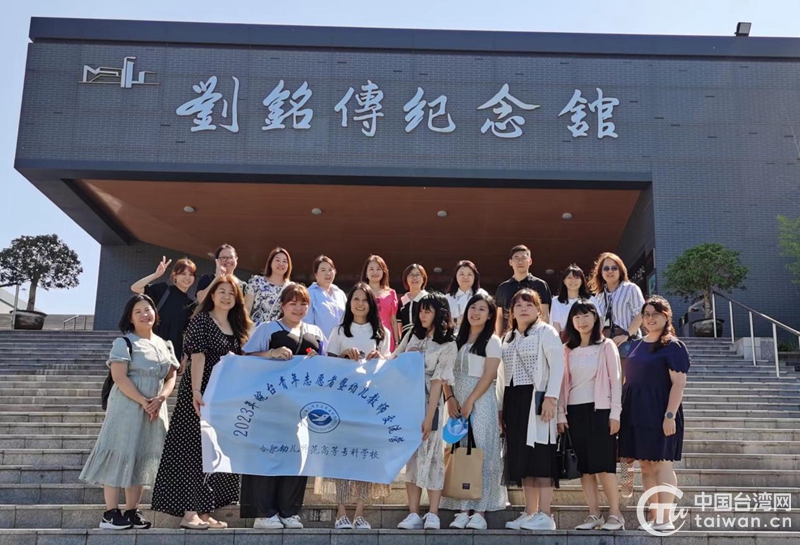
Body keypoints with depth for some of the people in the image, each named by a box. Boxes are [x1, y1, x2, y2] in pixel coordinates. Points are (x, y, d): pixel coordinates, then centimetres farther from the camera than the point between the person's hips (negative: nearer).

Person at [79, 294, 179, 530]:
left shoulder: (165, 345, 13)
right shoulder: (124, 342, -3)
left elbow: (171, 377, 9)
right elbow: (119, 377, -13)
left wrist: (160, 399, -10)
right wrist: (143, 401, -20)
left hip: (155, 409, 6)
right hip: (127, 407, -6)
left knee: (143, 459, 7)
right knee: (121, 455, -7)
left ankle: (132, 512, 13)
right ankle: (111, 513, -3)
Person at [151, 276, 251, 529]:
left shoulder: (236, 327, 14)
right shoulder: (201, 320, -6)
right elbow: (198, 356, -17)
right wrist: (196, 392, -26)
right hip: (201, 393, -7)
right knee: (195, 449, -5)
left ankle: (205, 512, 17)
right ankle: (189, 512, -2)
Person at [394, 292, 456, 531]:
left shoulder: (447, 345, -4)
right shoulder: (412, 335, 10)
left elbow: (437, 383, -10)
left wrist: (429, 417, -14)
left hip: (429, 403, -4)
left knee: (430, 455, -3)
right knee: (410, 456, 4)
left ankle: (433, 515, 3)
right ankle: (413, 514, 8)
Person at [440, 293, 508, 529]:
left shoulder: (492, 341, 1)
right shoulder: (458, 340, 16)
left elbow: (488, 376, -9)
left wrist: (470, 402, -15)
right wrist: (450, 398, -4)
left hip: (480, 402, -5)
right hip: (457, 403, 5)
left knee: (480, 453, -6)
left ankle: (480, 512, -3)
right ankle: (462, 510, 6)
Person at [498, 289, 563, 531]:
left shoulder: (546, 332, 0)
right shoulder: (508, 337, 19)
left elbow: (557, 366, -10)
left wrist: (550, 397, -20)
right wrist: (501, 405, 13)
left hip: (536, 398, -6)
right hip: (513, 399, 7)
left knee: (540, 456, -8)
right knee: (521, 457, 6)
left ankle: (544, 515, -5)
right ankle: (529, 513, 12)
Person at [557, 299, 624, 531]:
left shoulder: (606, 346, 0)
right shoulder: (567, 350, 10)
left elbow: (615, 380, -3)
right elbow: (564, 383, 10)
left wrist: (615, 413, -9)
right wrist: (561, 414, 4)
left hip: (599, 409, -4)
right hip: (575, 410, 4)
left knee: (603, 463, -7)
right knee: (584, 465, 4)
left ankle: (615, 514, 3)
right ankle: (594, 514, 10)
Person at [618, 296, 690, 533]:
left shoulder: (673, 346, -5)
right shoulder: (637, 346, 14)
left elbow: (678, 383, -12)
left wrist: (670, 415, -20)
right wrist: (622, 411, 13)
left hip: (659, 414, -7)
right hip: (636, 413, 7)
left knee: (661, 464, -4)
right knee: (645, 466, 9)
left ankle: (666, 519, 0)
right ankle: (652, 516, 16)